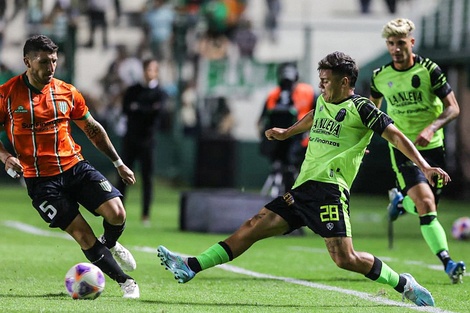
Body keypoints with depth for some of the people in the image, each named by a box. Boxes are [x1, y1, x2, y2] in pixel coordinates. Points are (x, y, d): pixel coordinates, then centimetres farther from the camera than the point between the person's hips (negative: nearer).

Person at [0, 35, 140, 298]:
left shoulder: (67, 92, 4)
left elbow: (93, 130, 15)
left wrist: (119, 163, 16)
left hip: (76, 167, 3)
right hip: (40, 179, -3)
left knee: (117, 214, -14)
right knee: (83, 235, -10)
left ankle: (110, 244, 22)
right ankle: (126, 282, 5)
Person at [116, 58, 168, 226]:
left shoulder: (160, 93, 4)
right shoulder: (132, 90, 11)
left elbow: (159, 109, -15)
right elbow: (125, 110, -4)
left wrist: (138, 108, -10)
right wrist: (148, 109, -12)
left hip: (147, 140, -2)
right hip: (131, 138, 2)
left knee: (147, 177, -2)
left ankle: (146, 215, 2)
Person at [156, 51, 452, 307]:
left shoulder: (360, 107, -4)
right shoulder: (323, 102, 17)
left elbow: (396, 136, -6)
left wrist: (425, 167, -16)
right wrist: (287, 133, 55)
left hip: (329, 189, -7)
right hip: (303, 189, 8)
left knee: (345, 259, -18)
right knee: (254, 226, 1)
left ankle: (404, 284, 0)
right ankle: (191, 267, -1)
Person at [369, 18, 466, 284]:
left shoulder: (429, 70, -9)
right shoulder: (380, 77, -1)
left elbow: (453, 108, -9)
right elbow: (373, 105, 21)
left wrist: (432, 127, -25)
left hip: (432, 147, 1)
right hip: (403, 149, -1)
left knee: (428, 207, 7)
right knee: (425, 202, -20)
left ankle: (400, 202, 42)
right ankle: (447, 262, -22)